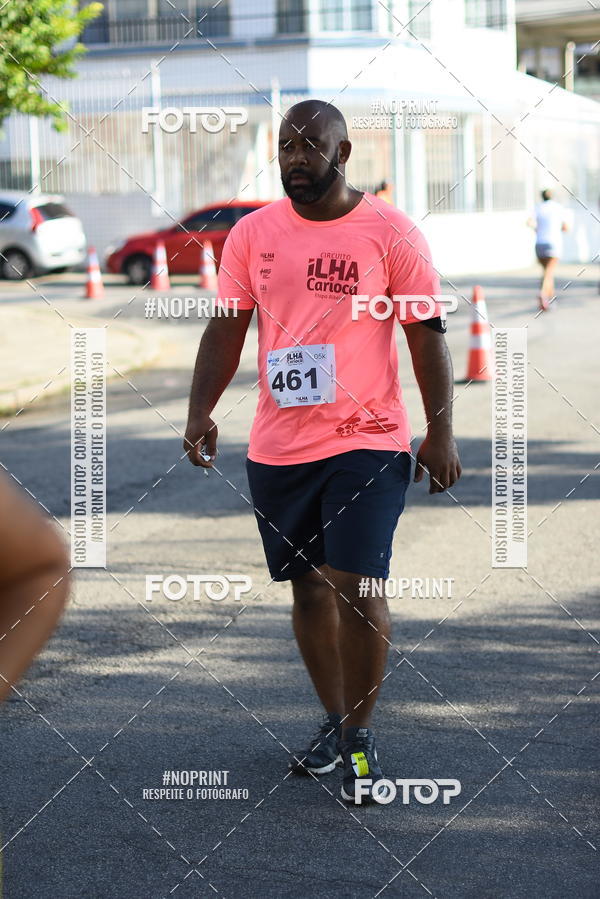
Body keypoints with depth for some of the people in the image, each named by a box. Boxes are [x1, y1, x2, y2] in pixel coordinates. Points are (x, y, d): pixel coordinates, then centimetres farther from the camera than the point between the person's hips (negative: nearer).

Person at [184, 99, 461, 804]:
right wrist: (200, 412, -6)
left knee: (355, 586, -11)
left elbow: (426, 335, -3)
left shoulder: (391, 232, -5)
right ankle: (334, 720, 30)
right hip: (277, 447, 4)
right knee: (308, 587, 12)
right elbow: (225, 329, 7)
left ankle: (360, 735, 5)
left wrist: (440, 433, -7)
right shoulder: (252, 234, 5)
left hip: (366, 441, -4)